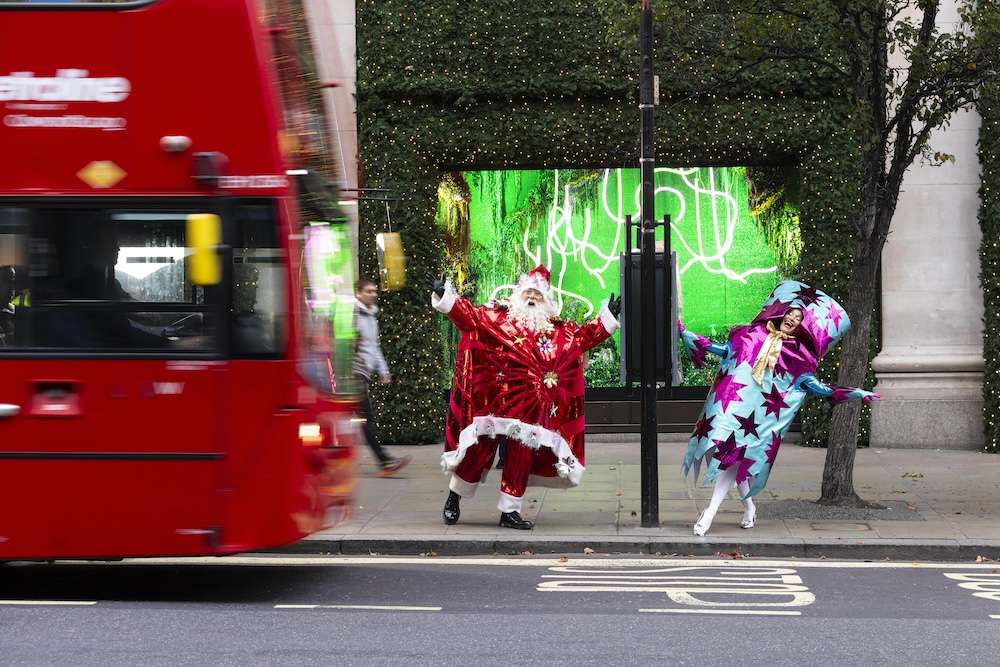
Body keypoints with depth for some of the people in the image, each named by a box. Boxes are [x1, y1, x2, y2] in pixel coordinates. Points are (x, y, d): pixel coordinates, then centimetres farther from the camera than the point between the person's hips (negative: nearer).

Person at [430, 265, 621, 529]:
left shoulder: (558, 330, 15)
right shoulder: (497, 317, 3)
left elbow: (585, 336, 21)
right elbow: (469, 316, -5)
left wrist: (608, 316, 15)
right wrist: (444, 294, -16)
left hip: (529, 405, 4)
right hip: (496, 398, -4)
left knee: (522, 454, 2)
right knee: (480, 447, -3)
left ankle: (509, 512, 10)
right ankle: (454, 497, 15)